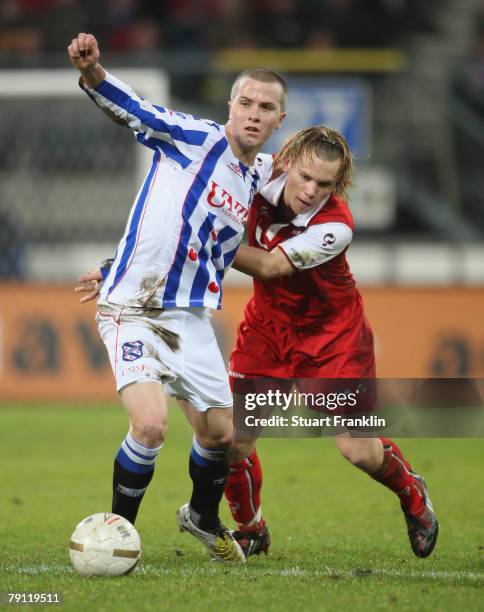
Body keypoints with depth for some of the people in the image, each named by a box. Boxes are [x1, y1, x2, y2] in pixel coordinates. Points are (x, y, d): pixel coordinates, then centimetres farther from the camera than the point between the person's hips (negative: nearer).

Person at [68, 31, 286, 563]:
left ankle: (203, 518, 42)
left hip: (191, 316, 7)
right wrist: (93, 72, -42)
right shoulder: (198, 138, -10)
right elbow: (131, 110, -24)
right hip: (133, 312, -7)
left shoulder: (262, 175, 9)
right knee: (150, 424, -23)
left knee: (220, 434, 12)